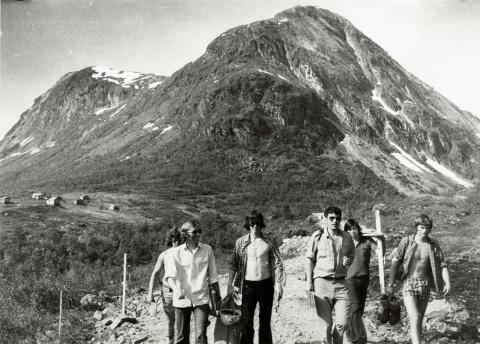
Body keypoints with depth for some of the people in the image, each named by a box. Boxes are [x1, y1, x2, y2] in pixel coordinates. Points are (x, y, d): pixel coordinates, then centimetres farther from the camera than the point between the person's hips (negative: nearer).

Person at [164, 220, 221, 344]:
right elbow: (170, 275, -14)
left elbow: (213, 276, 11)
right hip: (181, 299, 0)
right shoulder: (176, 253, -2)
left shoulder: (207, 250, 3)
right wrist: (176, 289, -33)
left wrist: (218, 296, 14)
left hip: (201, 299, 0)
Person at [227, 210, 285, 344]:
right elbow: (233, 265, 4)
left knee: (265, 320, 11)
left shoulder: (269, 242, 0)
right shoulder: (240, 242, 0)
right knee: (247, 322, -1)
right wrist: (230, 285, 1)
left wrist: (278, 284, -9)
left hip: (266, 284, 1)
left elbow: (277, 264, -1)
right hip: (248, 285, -1)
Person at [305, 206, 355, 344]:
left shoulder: (347, 238, 6)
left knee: (342, 322, 0)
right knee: (326, 323, 1)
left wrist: (348, 260, -3)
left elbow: (352, 255, 21)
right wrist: (309, 281, -2)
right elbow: (310, 259, 2)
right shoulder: (317, 237, -2)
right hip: (322, 282, -2)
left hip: (341, 283, 3)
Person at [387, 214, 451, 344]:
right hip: (409, 285, -3)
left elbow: (442, 265, 1)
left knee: (419, 320, 13)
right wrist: (391, 284, -1)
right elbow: (395, 262, -1)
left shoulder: (433, 245, 1)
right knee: (414, 319, -16)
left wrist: (447, 283, -15)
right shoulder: (406, 241, -6)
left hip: (425, 286, 3)